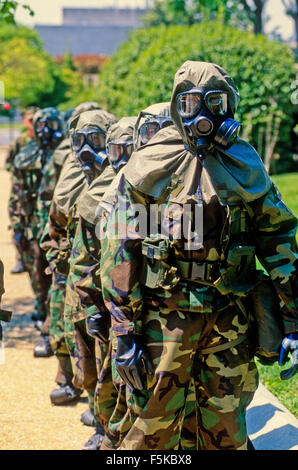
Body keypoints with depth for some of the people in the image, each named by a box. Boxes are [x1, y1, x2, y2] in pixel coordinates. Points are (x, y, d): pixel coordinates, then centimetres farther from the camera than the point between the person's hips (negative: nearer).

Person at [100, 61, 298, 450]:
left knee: (228, 433, 12)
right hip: (165, 317, -3)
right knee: (153, 431, 2)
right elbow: (120, 250, -5)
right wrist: (124, 334, -9)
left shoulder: (246, 166, 5)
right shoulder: (150, 166, -4)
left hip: (230, 321, 3)